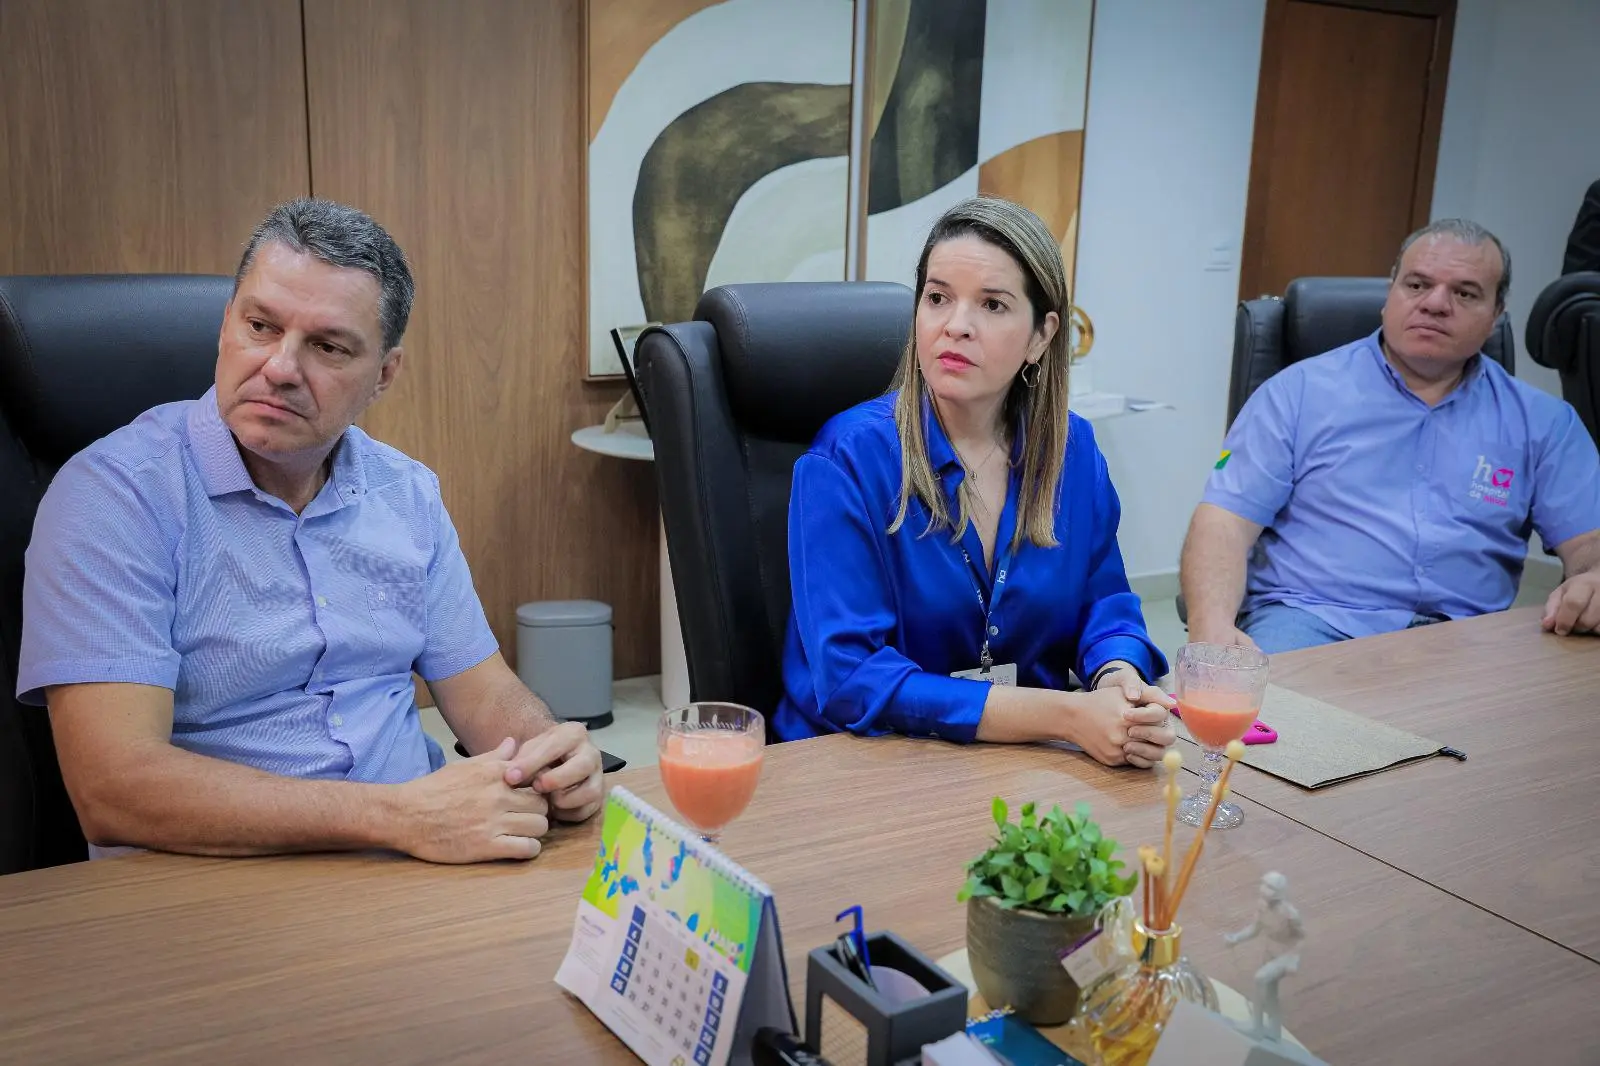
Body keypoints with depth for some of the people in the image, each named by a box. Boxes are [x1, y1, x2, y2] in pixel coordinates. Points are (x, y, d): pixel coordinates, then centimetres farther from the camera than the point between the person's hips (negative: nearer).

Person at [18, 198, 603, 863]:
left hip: (417, 874, 6)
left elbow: (479, 687, 14)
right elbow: (112, 787, -21)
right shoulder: (113, 495, -11)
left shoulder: (407, 494, 10)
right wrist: (399, 816, -27)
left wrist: (546, 752, -10)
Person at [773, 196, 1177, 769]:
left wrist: (1118, 677, -13)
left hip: (1031, 763, 4)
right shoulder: (847, 460, -14)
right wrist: (1064, 715, -28)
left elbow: (1104, 600, 12)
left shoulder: (1073, 449, 2)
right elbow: (850, 677, -21)